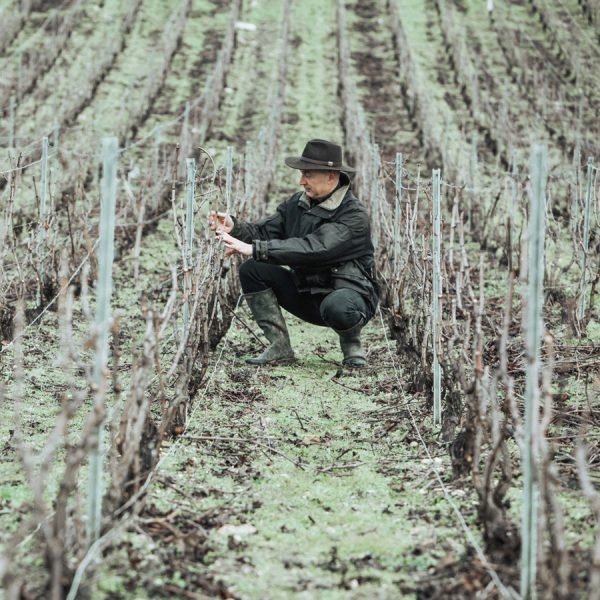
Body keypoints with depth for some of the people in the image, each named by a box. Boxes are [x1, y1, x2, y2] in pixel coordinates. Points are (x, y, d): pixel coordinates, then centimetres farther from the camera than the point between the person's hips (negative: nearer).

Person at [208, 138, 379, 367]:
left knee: (337, 306, -41)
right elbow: (264, 231, -4)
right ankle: (280, 347, -5)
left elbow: (312, 248, -34)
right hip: (306, 293, 6)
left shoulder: (354, 216, -22)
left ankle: (351, 342, -4)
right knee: (252, 270, -10)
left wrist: (254, 249, -38)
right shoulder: (296, 203, 3)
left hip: (348, 293, -6)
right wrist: (234, 227, -27)